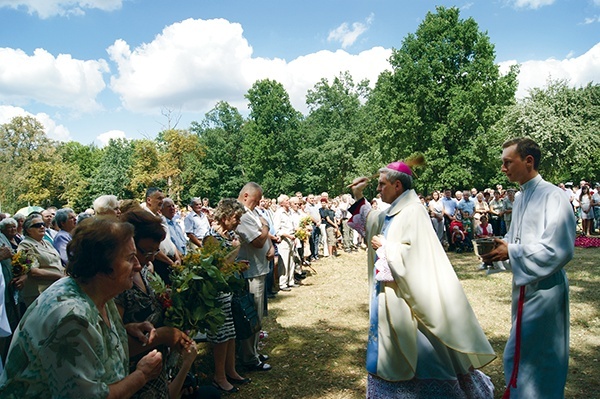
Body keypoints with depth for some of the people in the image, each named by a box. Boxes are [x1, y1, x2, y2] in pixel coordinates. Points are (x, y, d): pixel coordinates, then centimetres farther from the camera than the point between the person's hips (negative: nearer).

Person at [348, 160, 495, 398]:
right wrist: (358, 197, 15)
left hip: (405, 296, -9)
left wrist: (384, 246, -13)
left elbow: (414, 254, -26)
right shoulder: (390, 213, 9)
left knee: (416, 351, 3)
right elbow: (368, 224, 25)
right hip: (387, 294, 9)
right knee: (389, 348, 18)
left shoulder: (413, 212, -18)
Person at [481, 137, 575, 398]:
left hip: (543, 288, -9)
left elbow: (558, 248, -24)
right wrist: (500, 248, -3)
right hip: (525, 284, 9)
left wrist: (510, 252, -20)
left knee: (519, 355, -2)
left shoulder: (552, 196, -17)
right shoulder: (520, 199, 10)